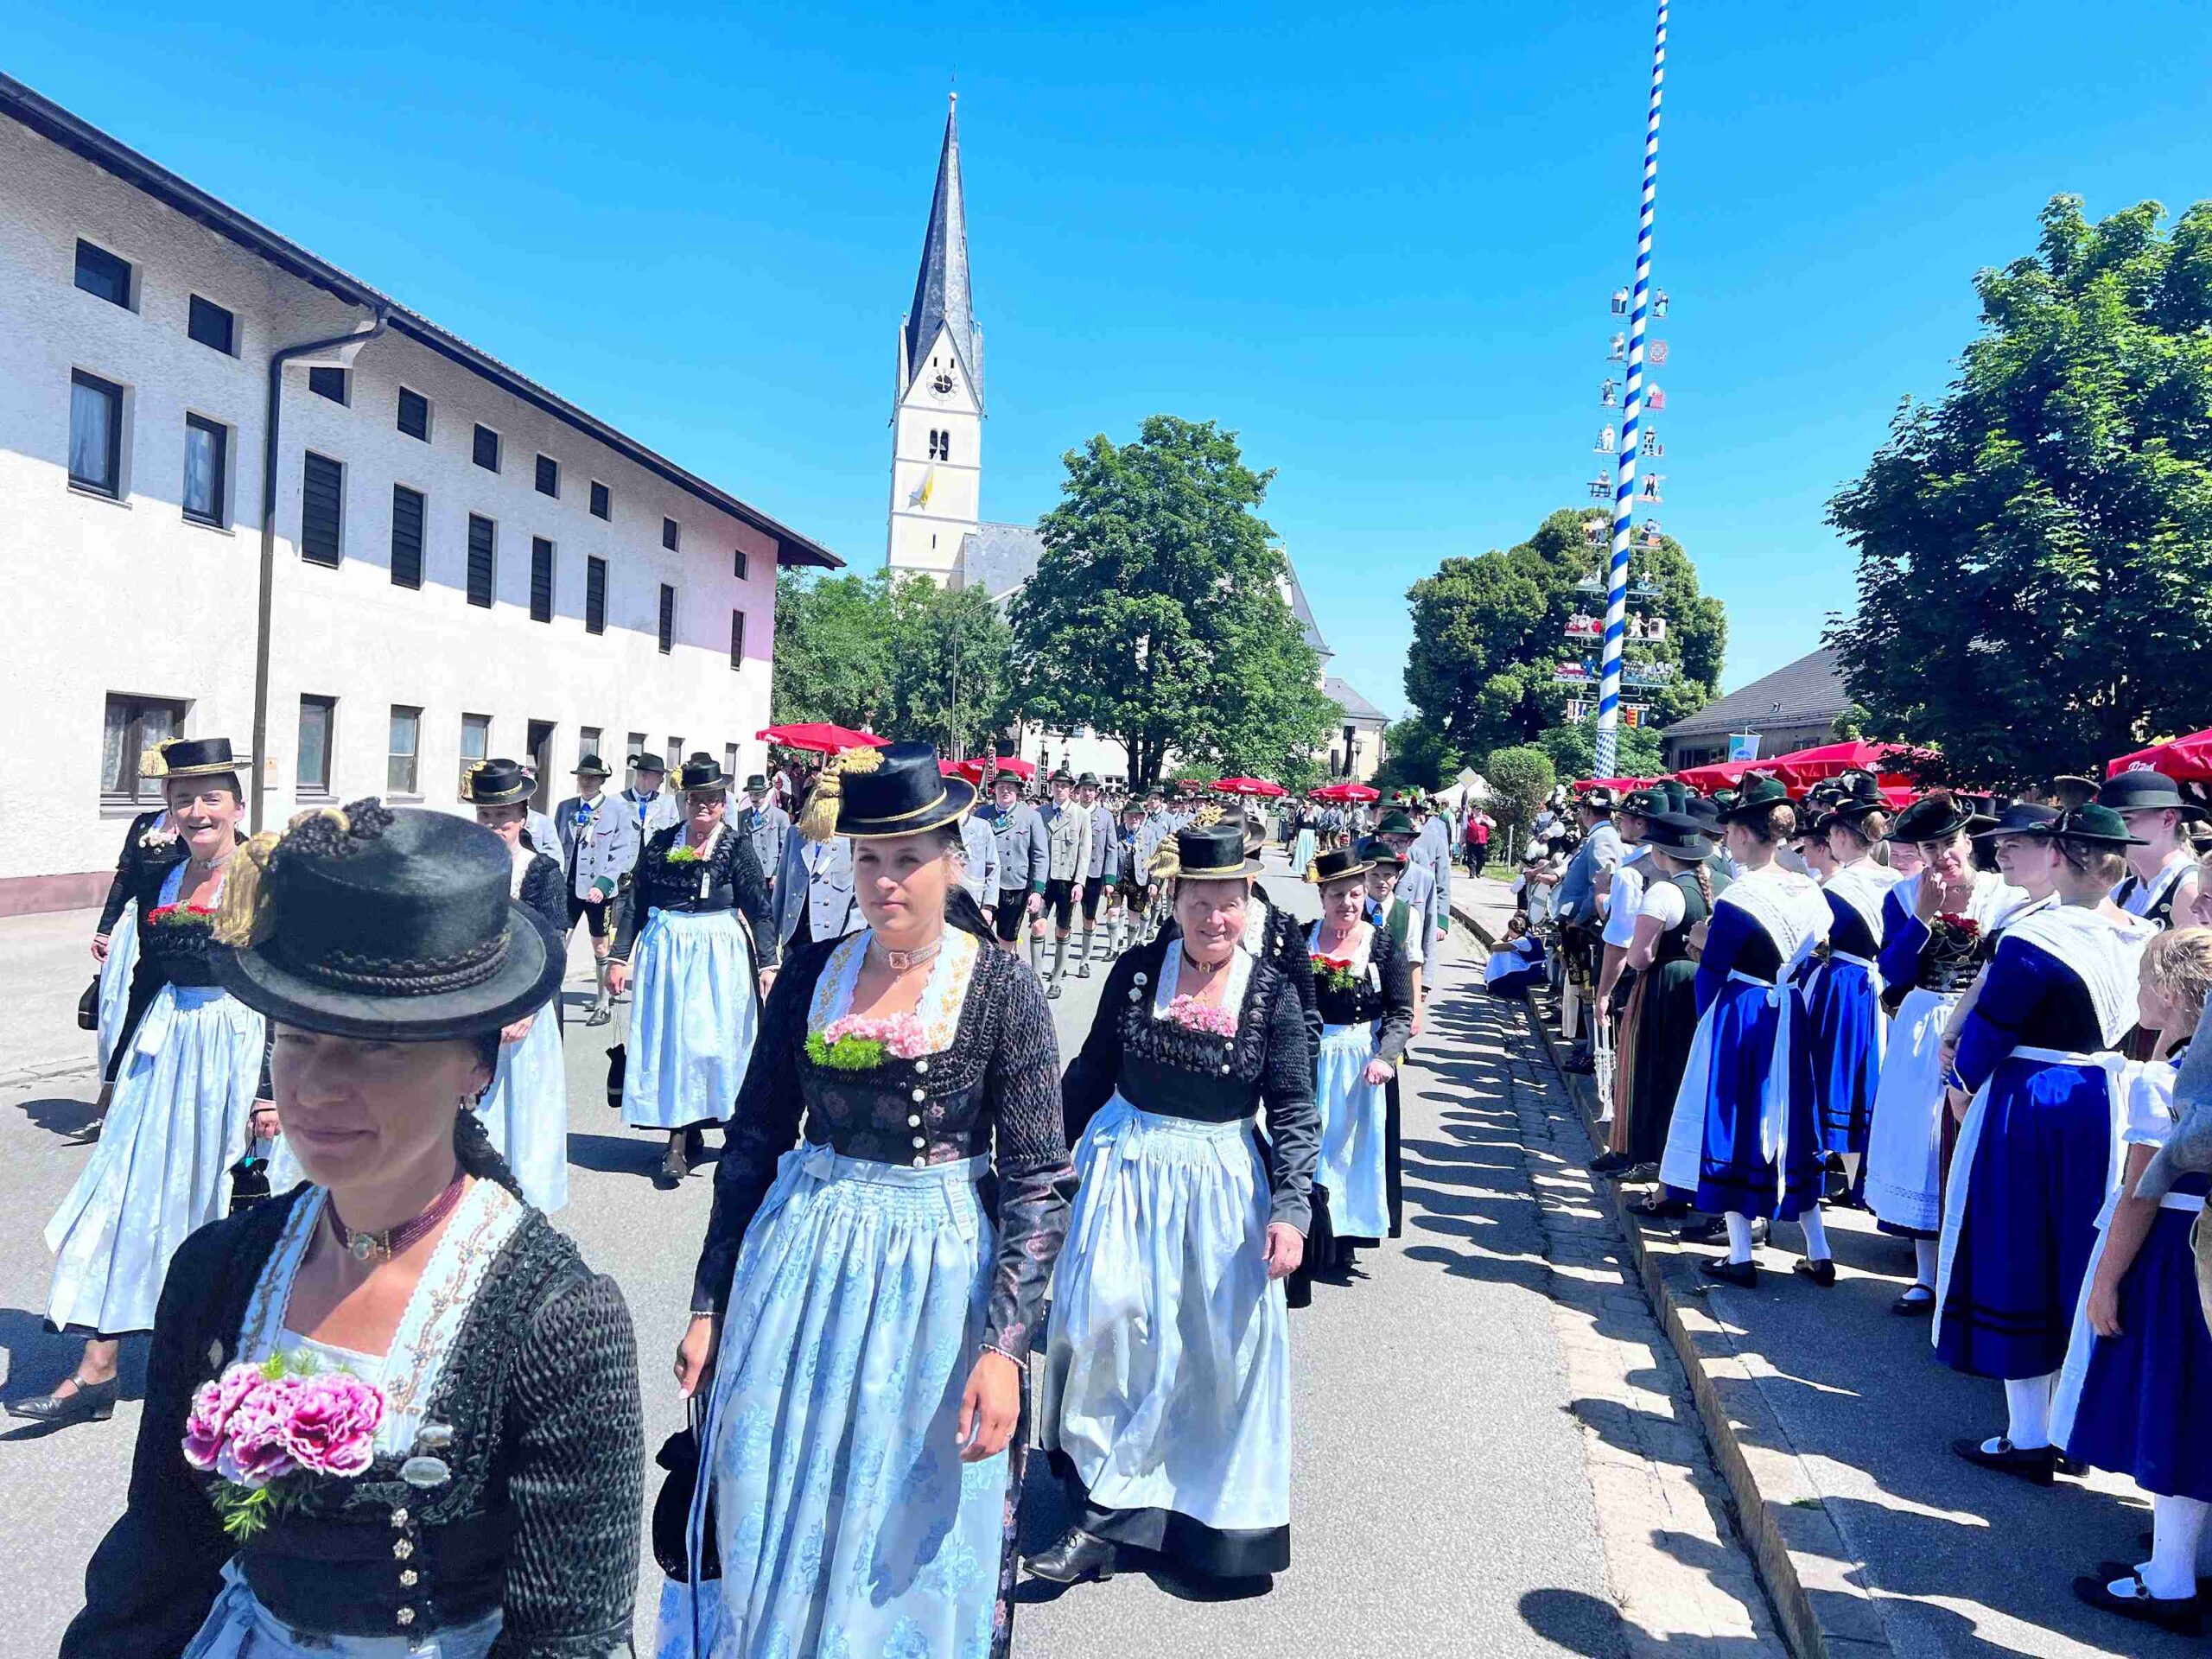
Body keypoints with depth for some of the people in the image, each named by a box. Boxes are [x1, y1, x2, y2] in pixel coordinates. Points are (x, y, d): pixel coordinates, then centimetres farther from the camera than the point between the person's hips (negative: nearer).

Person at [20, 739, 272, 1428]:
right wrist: (119, 1072, 18)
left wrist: (274, 1087, -16)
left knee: (232, 1197, 7)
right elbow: (146, 979, 15)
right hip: (164, 1049, 6)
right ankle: (96, 1372, 12)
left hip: (240, 1047, -5)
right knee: (128, 1196, 4)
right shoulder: (156, 880, 7)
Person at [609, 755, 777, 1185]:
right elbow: (636, 903, 7)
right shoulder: (661, 842, 5)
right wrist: (619, 956, 3)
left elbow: (759, 908, -5)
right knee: (667, 1040, 5)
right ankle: (681, 1138, 14)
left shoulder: (736, 846, -3)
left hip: (718, 954, -3)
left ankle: (681, 1143, 13)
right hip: (665, 951, 3)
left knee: (707, 1038, 0)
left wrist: (768, 963, -11)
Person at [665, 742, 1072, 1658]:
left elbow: (1038, 1181, -11)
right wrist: (709, 1304, 6)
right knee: (771, 1513, 17)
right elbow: (752, 1142, 5)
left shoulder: (1003, 991, -11)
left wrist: (1003, 1346, -17)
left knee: (911, 1531, 13)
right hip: (801, 1257, 3)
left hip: (938, 1269, -3)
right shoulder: (811, 974, -2)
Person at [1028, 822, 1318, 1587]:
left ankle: (1215, 1510, 29)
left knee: (1224, 1344, 7)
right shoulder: (1136, 970, -4)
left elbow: (1294, 1113, -7)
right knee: (1105, 1316, -10)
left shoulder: (1272, 992, -8)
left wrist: (1290, 1207, -18)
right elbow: (1090, 1074, 6)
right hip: (1128, 1169, 1)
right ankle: (1104, 1515, 4)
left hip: (1224, 1181, 0)